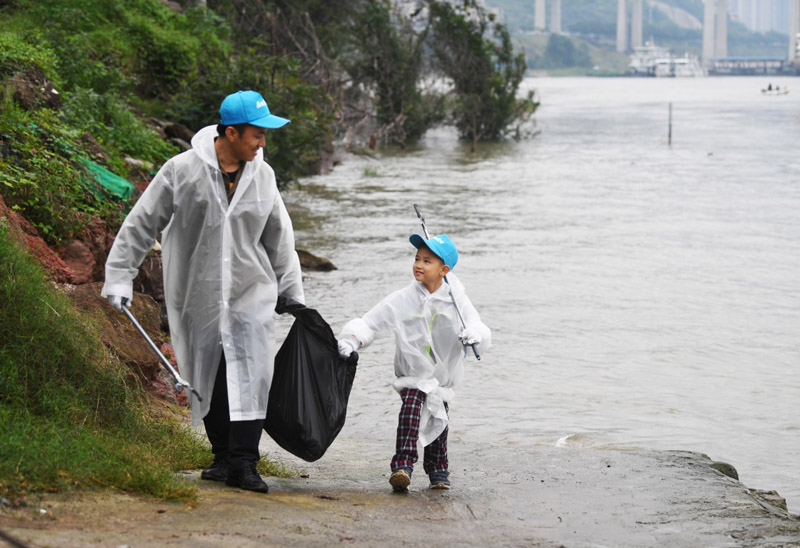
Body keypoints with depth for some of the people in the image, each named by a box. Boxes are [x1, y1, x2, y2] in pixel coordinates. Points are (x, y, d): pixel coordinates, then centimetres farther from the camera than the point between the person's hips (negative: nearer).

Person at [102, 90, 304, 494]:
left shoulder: (262, 175, 3)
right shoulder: (183, 171, -9)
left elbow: (279, 238, 15)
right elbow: (141, 224, -3)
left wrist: (293, 294, 18)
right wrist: (119, 278, -6)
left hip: (250, 290, 1)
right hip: (197, 296, -1)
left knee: (250, 373, -13)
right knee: (206, 380, 7)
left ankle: (244, 464, -10)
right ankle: (223, 456, 23)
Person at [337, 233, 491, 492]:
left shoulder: (456, 301, -7)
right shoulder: (401, 301, -8)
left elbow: (478, 327, -10)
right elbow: (369, 323, -5)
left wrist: (475, 334, -34)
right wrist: (352, 338, -24)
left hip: (443, 377, 2)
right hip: (412, 376, -2)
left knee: (438, 422, 8)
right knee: (410, 408, -25)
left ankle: (438, 471, 31)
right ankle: (402, 466, -30)